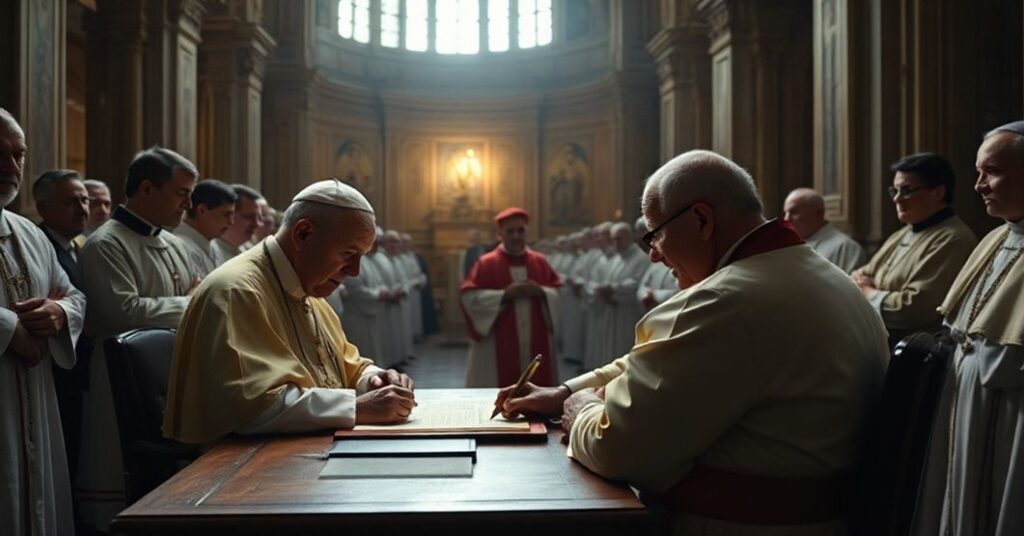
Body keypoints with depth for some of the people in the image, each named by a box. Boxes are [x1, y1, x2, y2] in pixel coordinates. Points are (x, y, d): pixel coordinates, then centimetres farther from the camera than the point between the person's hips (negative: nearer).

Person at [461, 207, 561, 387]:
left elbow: (558, 294, 9)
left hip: (535, 344, 4)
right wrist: (504, 294, -17)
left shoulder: (540, 262, 9)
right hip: (498, 347, -4)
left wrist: (541, 292, -12)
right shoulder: (486, 263, -2)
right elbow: (470, 298, -10)